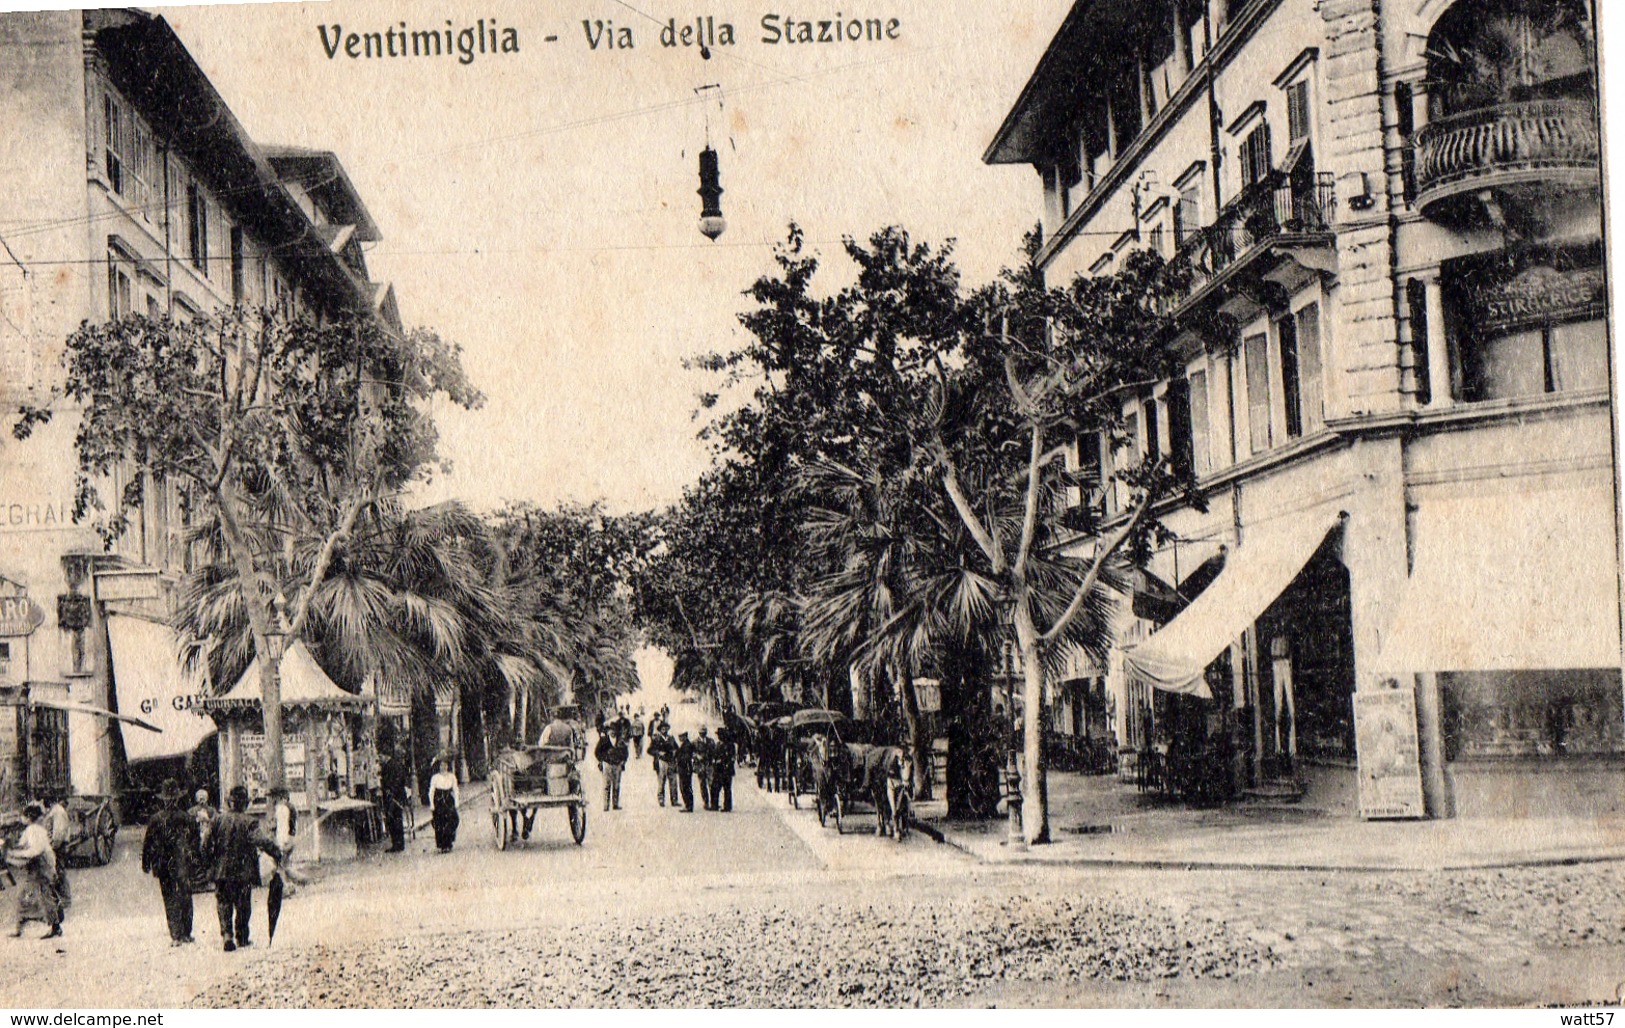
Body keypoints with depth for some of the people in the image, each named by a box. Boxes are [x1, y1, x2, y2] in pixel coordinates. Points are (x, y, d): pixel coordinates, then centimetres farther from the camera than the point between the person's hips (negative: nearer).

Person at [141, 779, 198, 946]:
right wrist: (197, 862, 8)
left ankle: (175, 936, 2)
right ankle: (186, 934, 11)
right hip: (183, 865, -1)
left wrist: (146, 864, 12)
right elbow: (196, 842, -1)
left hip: (164, 866, 1)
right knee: (185, 898, 8)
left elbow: (148, 844, 2)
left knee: (170, 901, 6)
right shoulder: (188, 818, -5)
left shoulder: (156, 819, -3)